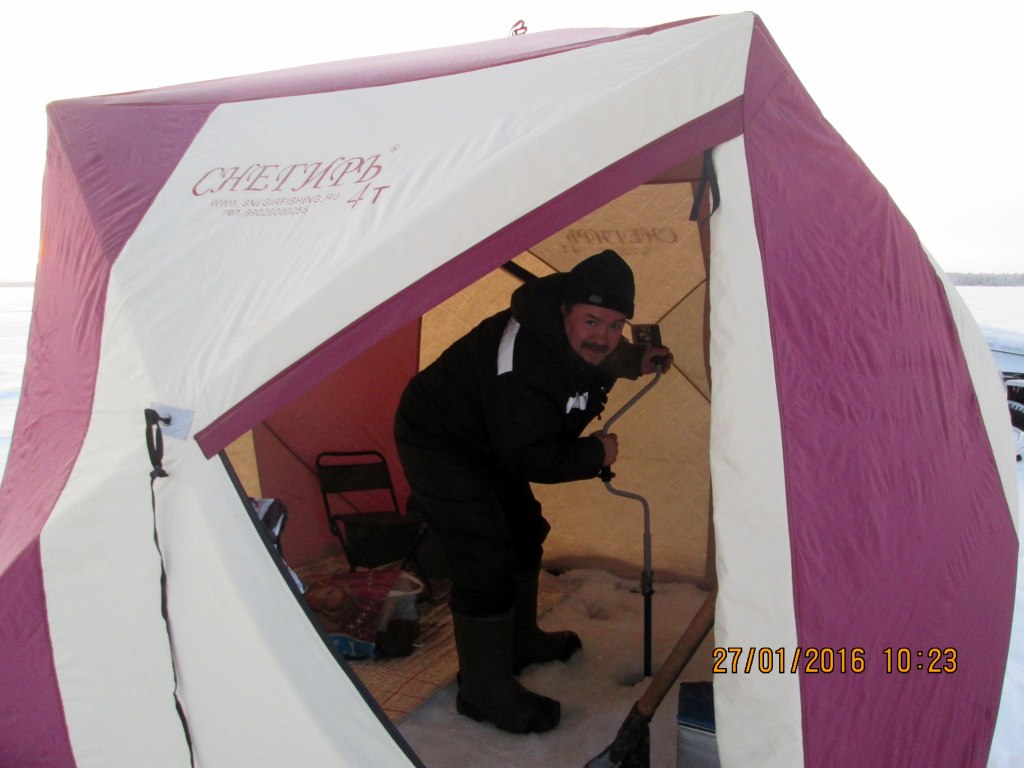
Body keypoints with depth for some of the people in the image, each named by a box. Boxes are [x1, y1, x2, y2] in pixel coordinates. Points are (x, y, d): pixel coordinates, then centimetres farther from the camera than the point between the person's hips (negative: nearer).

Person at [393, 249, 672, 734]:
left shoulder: (580, 340, -9)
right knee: (486, 561, -12)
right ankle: (485, 692, 7)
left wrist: (633, 362, 10)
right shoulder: (521, 358, -38)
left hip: (489, 439, 10)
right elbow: (529, 459, -31)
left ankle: (521, 642, 39)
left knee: (524, 532, 19)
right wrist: (596, 454, -19)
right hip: (438, 445, -10)